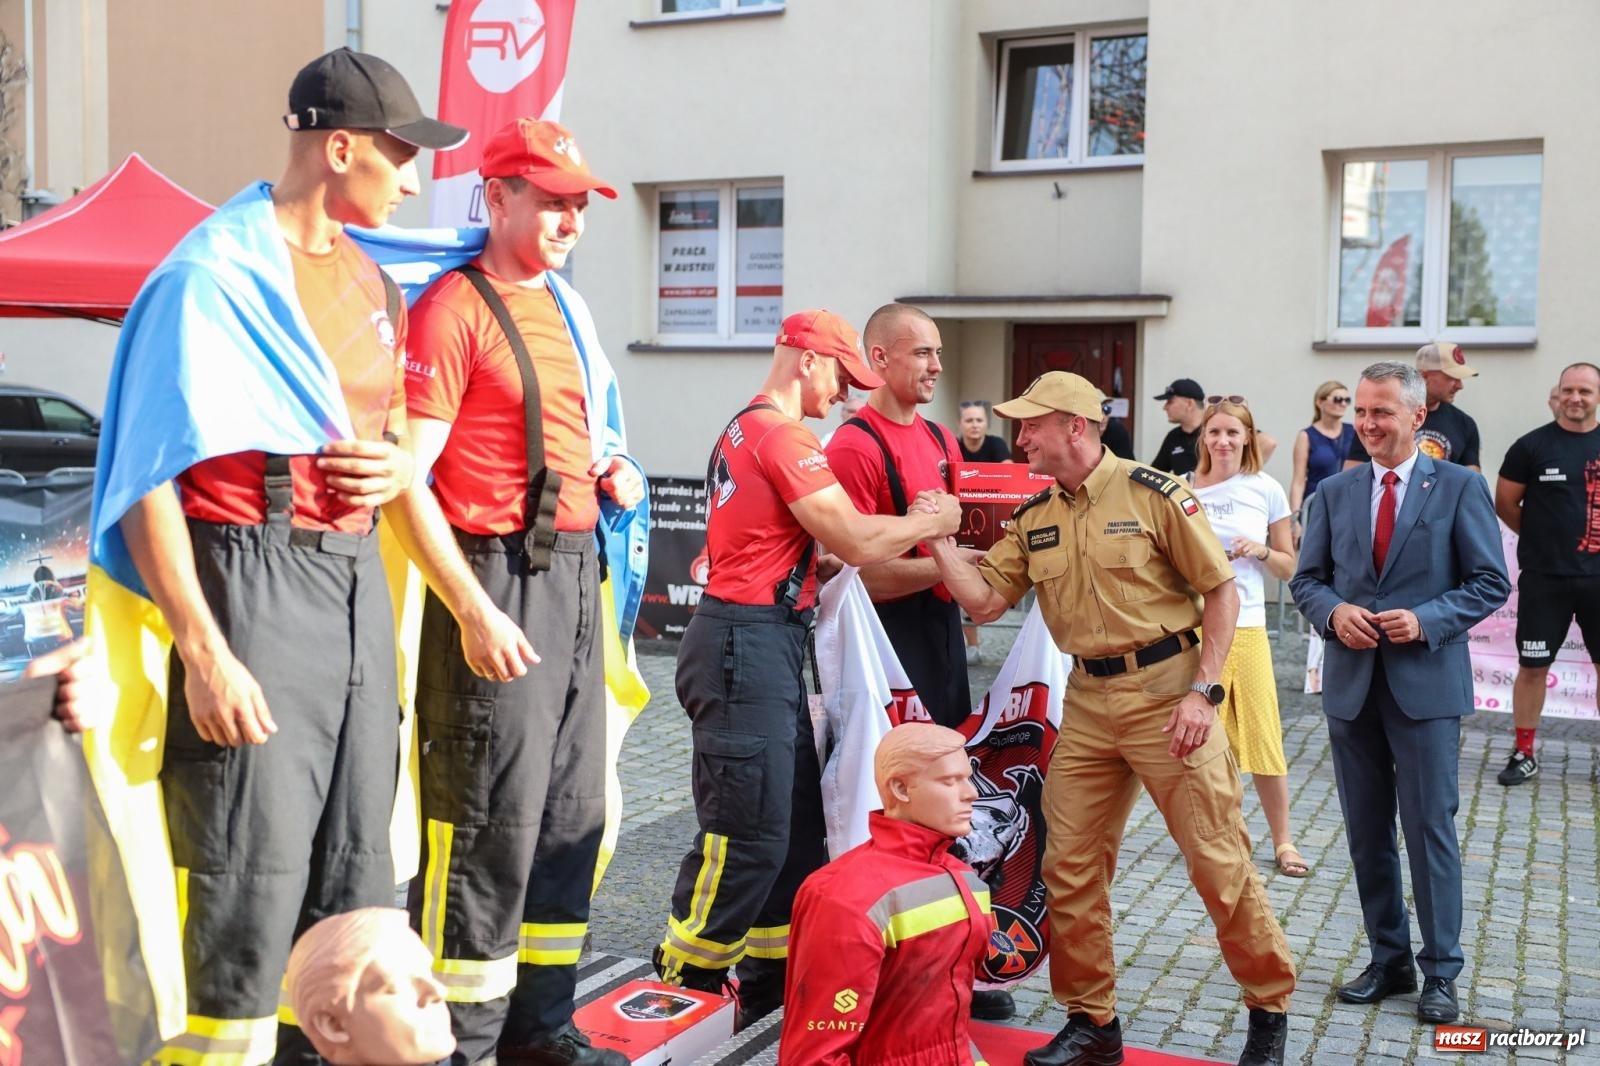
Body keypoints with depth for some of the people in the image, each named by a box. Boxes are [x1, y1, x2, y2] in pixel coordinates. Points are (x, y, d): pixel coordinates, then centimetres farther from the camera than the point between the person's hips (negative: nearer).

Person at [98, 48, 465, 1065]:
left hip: (359, 580, 8)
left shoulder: (374, 282, 14)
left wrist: (400, 465, 2)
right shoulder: (213, 273, -10)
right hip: (256, 584, -8)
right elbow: (148, 483, -14)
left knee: (354, 870, 14)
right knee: (250, 884, -4)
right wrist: (205, 653, -21)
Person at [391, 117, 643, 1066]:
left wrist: (614, 475, 9)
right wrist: (473, 612, -21)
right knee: (491, 823, -4)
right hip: (497, 581, -9)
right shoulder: (455, 309, -9)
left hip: (575, 575, 9)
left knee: (571, 814, 14)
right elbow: (404, 478, -16)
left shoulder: (564, 305, 17)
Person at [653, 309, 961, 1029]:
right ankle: (682, 996, 6)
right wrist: (932, 522, -1)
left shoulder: (745, 430, 18)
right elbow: (858, 543, -18)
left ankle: (770, 986, 22)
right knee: (748, 836, -5)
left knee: (796, 828, 14)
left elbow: (821, 541, 16)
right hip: (749, 644, -11)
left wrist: (911, 523, 9)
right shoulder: (783, 435, -14)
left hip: (766, 644, 11)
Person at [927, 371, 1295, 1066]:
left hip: (1166, 689, -5)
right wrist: (936, 536, -7)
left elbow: (1222, 592, -6)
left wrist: (1202, 691, -13)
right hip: (1088, 698, 6)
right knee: (1070, 865, 7)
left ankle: (1270, 1008, 21)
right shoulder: (1033, 518, 8)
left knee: (1217, 859, 0)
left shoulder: (1153, 493, -8)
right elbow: (984, 600, 4)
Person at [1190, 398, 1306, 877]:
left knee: (1262, 734, 1)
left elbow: (1289, 566, 10)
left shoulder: (1266, 491, 3)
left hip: (1246, 626, 0)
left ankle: (1283, 841, 13)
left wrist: (1259, 550, -9)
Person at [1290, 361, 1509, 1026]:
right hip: (1351, 683, 4)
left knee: (1430, 831, 0)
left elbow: (1491, 582, -3)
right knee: (1367, 834, 11)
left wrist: (1426, 620, -17)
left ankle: (1440, 973, 13)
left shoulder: (1459, 488, -2)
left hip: (1425, 683, -4)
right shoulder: (1334, 492, 8)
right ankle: (1388, 960, 25)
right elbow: (1307, 579, 10)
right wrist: (1333, 611, -11)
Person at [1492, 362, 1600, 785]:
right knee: (1533, 666, 4)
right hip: (1543, 577, -2)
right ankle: (1524, 754, 15)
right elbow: (1505, 504, 3)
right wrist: (1544, 536, 7)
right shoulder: (1532, 445, -3)